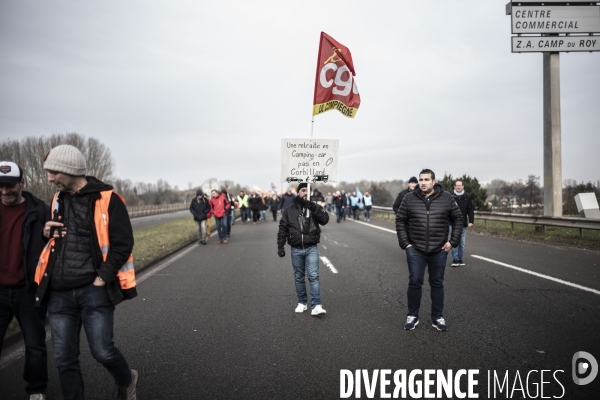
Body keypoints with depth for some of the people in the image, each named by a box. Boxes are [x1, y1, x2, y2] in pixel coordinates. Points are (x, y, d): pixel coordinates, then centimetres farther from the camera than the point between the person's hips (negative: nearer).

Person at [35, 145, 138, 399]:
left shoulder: (106, 199, -8)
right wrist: (47, 233, 3)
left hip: (93, 290, -5)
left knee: (103, 351, -1)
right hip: (59, 293, 6)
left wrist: (102, 278, -12)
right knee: (64, 359, 8)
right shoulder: (58, 200, 12)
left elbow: (123, 243, -10)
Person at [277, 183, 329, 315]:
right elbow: (283, 229, 5)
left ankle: (316, 306, -9)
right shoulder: (289, 210, 4)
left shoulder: (315, 207, 3)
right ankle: (302, 303, 24)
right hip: (296, 250, 2)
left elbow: (325, 219, -14)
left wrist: (313, 207, -25)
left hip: (311, 248, -2)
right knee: (299, 278, 11)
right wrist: (280, 246, -2)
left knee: (313, 276, -8)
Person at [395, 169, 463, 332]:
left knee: (437, 283, 11)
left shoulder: (447, 198, -1)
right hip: (415, 250, -1)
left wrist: (453, 241, -1)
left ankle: (438, 318, 24)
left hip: (439, 251, 1)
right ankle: (412, 316, 19)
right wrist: (405, 243, -4)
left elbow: (458, 219, 6)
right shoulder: (409, 199, -2)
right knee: (414, 283, 3)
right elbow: (400, 221, 3)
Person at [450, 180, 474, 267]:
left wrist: (471, 221, -5)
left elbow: (470, 210, 5)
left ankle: (460, 259, 19)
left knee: (462, 243, 8)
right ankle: (455, 259, -4)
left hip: (463, 224, 3)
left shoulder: (467, 197, 5)